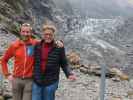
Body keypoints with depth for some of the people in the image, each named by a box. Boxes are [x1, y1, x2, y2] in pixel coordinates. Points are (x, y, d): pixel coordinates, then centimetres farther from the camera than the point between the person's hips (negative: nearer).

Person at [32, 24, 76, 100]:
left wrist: (69, 74, -14)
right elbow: (33, 62, 12)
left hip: (51, 82, -2)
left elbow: (64, 64, 0)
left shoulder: (59, 48, -6)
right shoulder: (37, 46, 2)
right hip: (37, 82, 2)